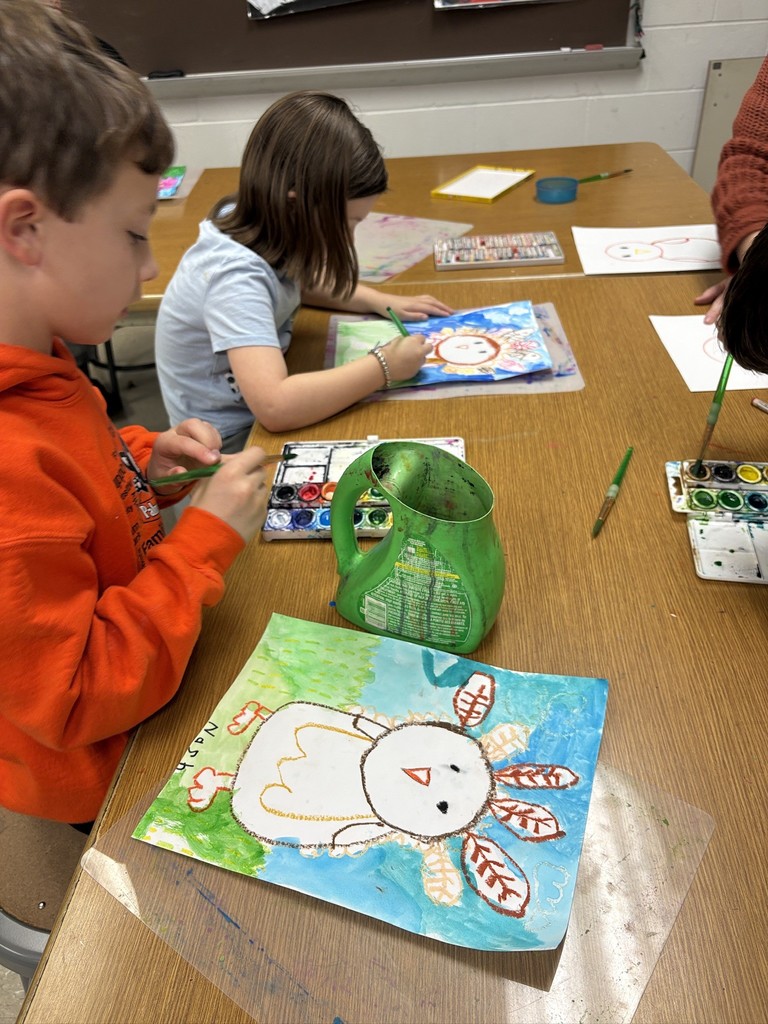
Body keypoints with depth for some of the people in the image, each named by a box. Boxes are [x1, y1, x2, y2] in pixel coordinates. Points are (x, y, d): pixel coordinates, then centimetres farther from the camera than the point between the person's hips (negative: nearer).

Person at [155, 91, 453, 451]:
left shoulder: (257, 226, -7)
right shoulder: (236, 277, -30)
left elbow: (301, 280, 15)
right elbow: (274, 405, -42)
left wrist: (382, 302, 1)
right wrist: (385, 366, -31)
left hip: (264, 421, 7)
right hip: (232, 444, -7)